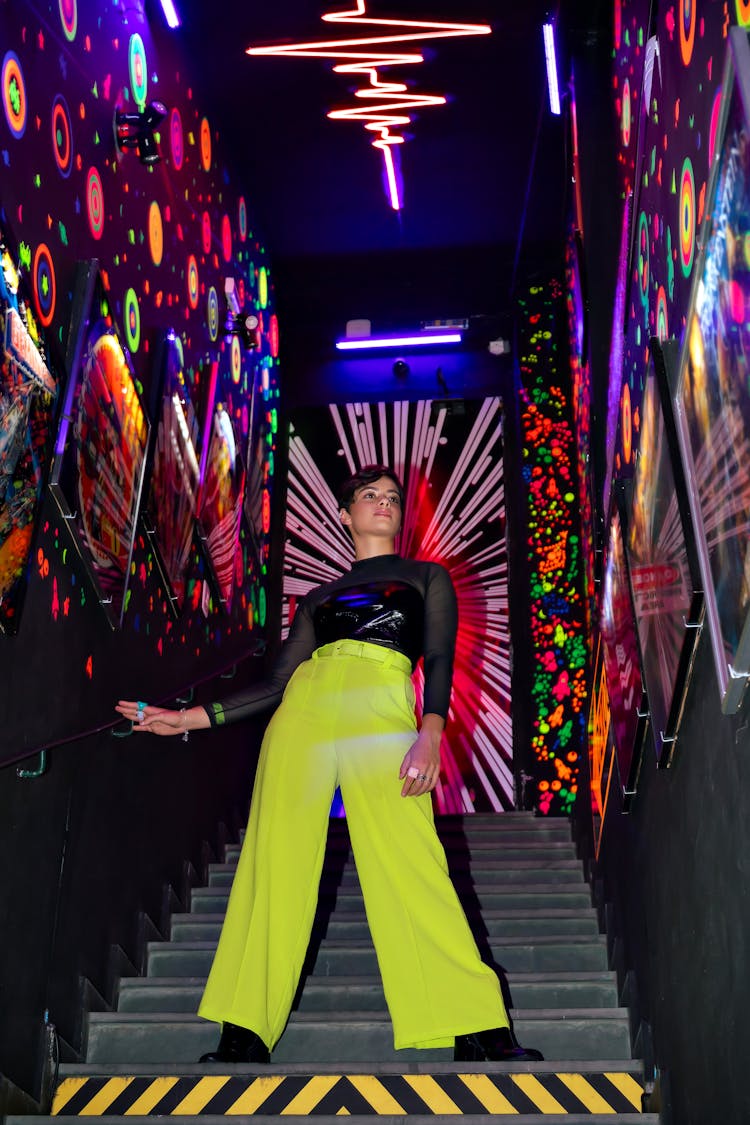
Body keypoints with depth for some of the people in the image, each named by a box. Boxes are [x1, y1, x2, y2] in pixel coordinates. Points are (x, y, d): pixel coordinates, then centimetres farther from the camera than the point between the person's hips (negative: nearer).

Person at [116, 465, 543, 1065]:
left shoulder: (428, 577, 22)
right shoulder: (319, 597, 29)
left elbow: (439, 660, 7)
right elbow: (277, 683, 23)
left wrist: (430, 734, -12)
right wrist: (188, 718, 17)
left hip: (381, 711, -3)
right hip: (303, 711, 3)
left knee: (408, 864, -17)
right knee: (276, 862, -8)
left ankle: (479, 1033, -18)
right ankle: (243, 1036, -6)